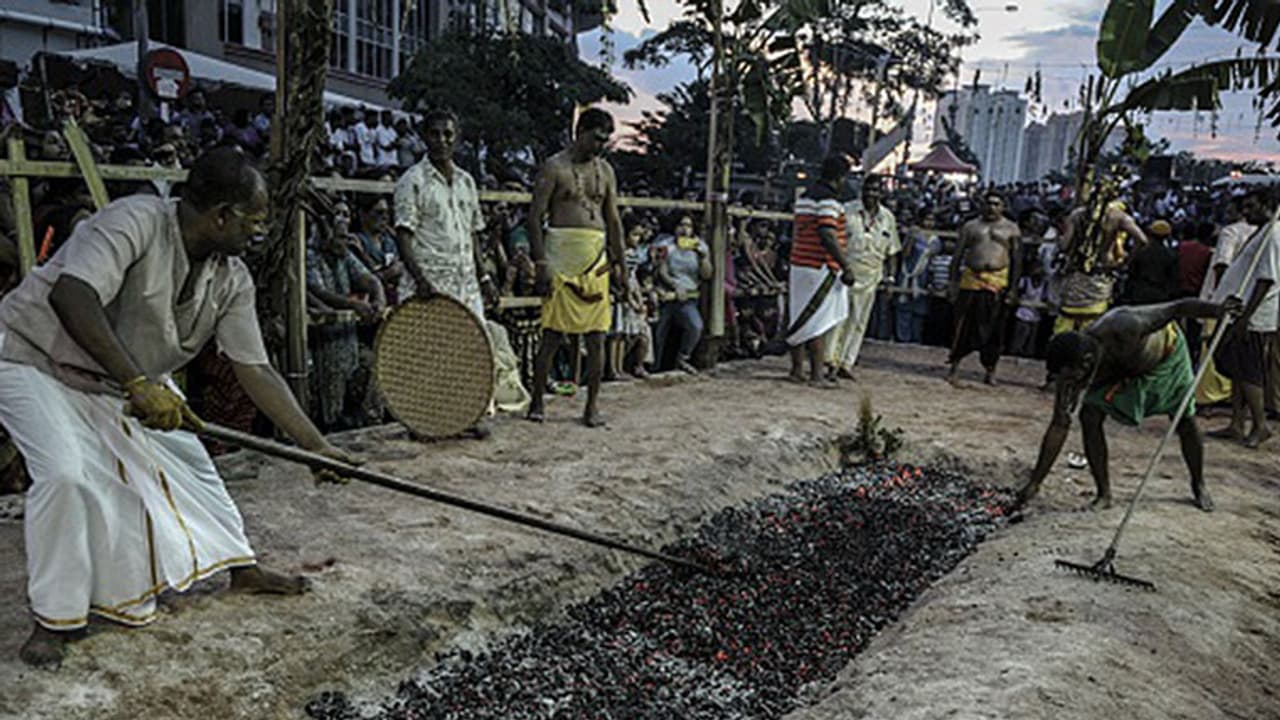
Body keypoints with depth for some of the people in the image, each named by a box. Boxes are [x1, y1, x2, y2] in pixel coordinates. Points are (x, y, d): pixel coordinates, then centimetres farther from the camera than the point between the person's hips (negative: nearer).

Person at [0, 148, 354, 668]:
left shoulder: (231, 279, -12)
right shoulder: (135, 222, -33)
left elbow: (255, 371, -10)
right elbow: (70, 297, -46)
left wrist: (316, 445, -14)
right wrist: (139, 385, -49)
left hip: (127, 376, 7)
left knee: (186, 457, 5)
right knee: (67, 474, -22)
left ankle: (242, 568, 21)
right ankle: (55, 619, -4)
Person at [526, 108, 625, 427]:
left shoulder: (605, 171, 15)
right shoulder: (554, 167, -1)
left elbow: (614, 220, 17)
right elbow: (535, 217, -5)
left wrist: (619, 263, 11)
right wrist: (541, 262, -13)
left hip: (597, 258, 5)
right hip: (562, 255, -5)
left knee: (597, 336, 3)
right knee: (552, 334, -3)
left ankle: (592, 407, 11)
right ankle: (537, 402, 10)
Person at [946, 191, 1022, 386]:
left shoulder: (1011, 229, 8)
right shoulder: (971, 226, 11)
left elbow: (1016, 260, 5)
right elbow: (958, 256, 9)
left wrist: (1013, 288, -2)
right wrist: (954, 283, 0)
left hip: (998, 283, 0)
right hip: (971, 281, 0)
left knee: (992, 329, 4)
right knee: (963, 326, -1)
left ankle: (990, 371, 14)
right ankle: (953, 368, 6)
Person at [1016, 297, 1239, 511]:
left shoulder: (1124, 329, -47)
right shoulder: (1072, 368, -31)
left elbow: (1178, 308, -36)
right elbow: (1059, 426, -27)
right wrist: (1035, 482, -28)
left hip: (1165, 349, -2)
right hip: (1120, 369, 2)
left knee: (1185, 420, 6)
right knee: (1089, 416, -17)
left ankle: (1199, 486, 32)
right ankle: (1104, 494, -3)